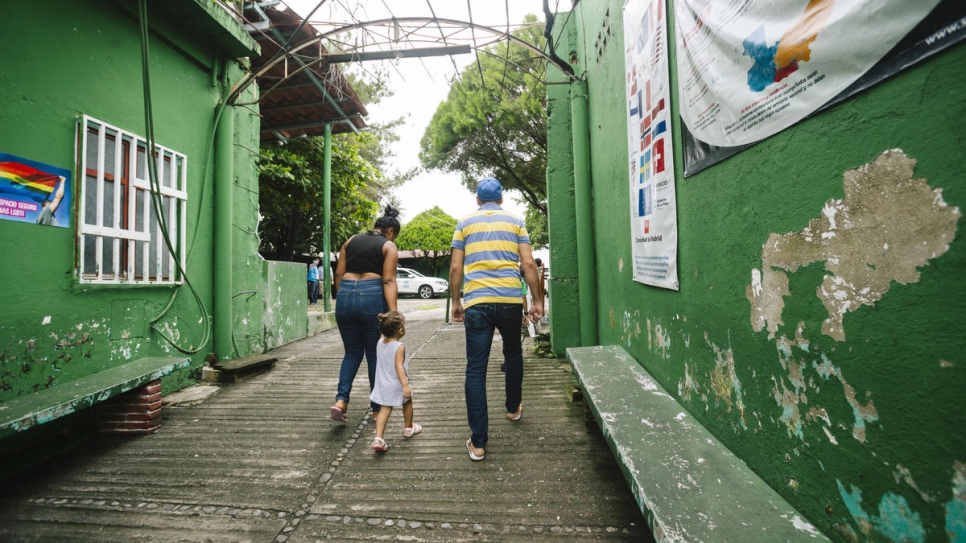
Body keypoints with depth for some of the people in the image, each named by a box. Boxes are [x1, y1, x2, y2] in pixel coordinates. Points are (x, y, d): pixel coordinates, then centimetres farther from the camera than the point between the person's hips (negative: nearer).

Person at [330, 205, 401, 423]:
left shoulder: (351, 241, 15)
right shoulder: (389, 247, 2)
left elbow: (338, 274, 11)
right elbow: (388, 281, -9)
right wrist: (393, 312, -14)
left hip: (345, 295, 4)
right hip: (372, 297, -4)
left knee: (352, 351, 20)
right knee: (375, 355, 10)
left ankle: (340, 400, 5)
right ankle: (377, 409, 20)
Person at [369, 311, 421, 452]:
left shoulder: (380, 342, -2)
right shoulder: (399, 346, -22)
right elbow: (399, 366, -28)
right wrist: (405, 384, -30)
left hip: (383, 385, 5)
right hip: (397, 385, -5)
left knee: (384, 409, 7)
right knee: (407, 403, 21)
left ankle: (378, 438, -6)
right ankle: (408, 428, 38)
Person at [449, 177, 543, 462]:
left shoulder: (465, 223, 11)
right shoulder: (515, 221, 11)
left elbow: (456, 268, 6)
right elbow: (529, 264, 2)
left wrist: (455, 302, 15)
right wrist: (538, 301, 7)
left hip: (476, 302, -1)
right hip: (511, 300, 2)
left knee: (476, 369, 2)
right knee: (513, 354, 25)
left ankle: (478, 443, 5)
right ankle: (513, 408, 43)